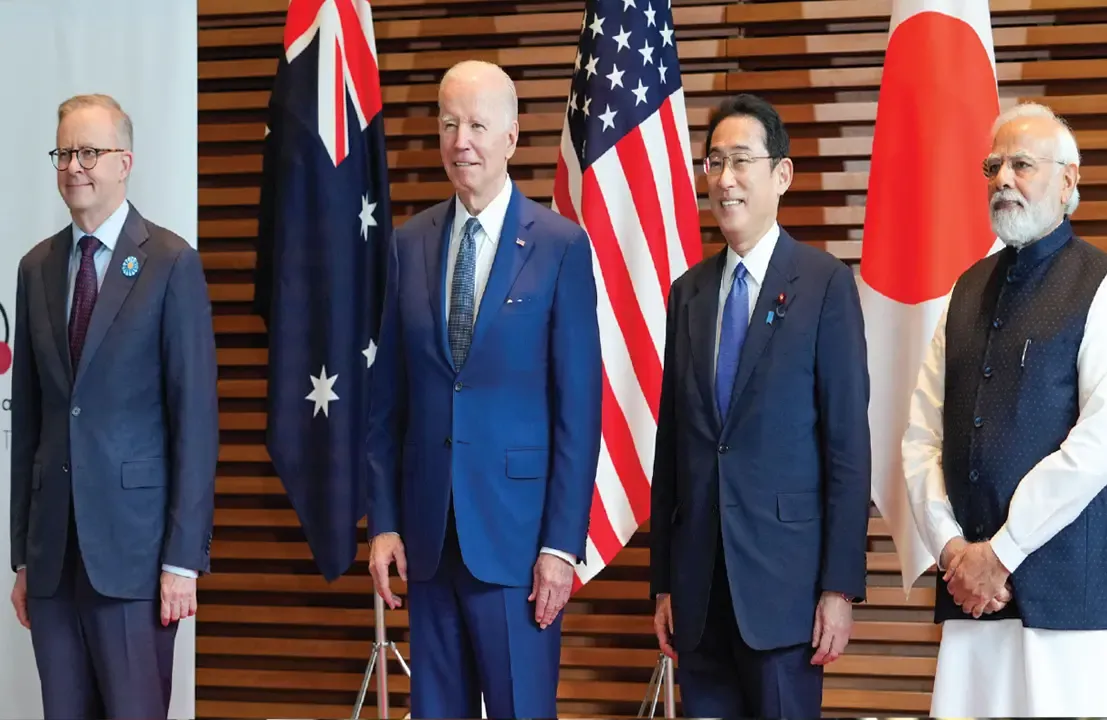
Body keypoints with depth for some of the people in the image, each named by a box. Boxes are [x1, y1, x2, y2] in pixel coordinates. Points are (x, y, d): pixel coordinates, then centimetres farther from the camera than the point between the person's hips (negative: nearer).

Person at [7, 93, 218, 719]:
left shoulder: (171, 264, -4)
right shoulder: (37, 268, 11)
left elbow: (196, 417, -7)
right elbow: (28, 416, 13)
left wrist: (184, 558, -11)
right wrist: (24, 554, 11)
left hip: (133, 543, -5)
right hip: (52, 547, 5)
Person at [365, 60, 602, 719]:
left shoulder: (561, 246, -5)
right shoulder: (411, 244, 7)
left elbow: (580, 406, -6)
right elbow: (388, 399, 10)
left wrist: (563, 542, -10)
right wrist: (384, 521, 4)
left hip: (515, 525, -4)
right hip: (429, 534, 4)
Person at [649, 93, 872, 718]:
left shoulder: (826, 284, -4)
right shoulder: (688, 292, 11)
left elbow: (849, 442, -7)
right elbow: (671, 440, 13)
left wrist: (842, 586, -11)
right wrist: (664, 581, 11)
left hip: (783, 574, -5)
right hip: (699, 581, 5)